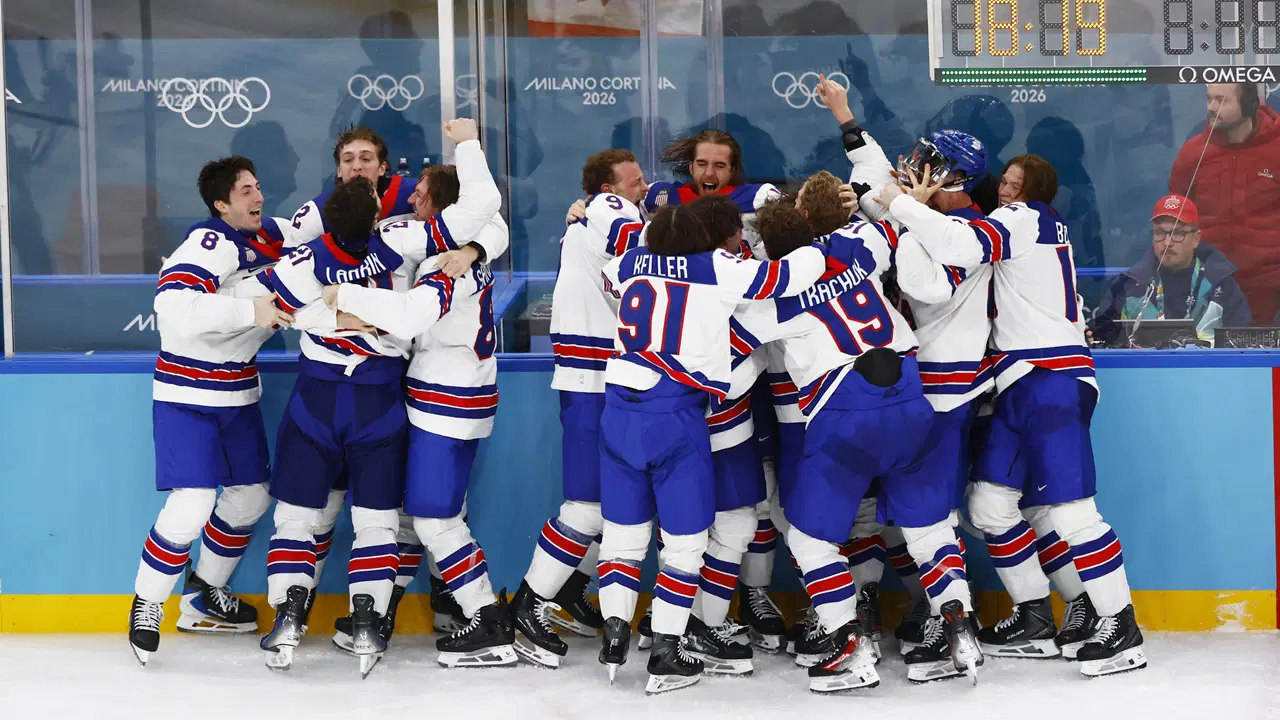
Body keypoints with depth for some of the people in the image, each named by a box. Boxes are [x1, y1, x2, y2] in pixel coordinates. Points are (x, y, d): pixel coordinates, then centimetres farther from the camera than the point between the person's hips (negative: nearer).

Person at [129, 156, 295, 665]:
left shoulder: (269, 237, 4)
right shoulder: (212, 243, -22)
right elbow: (174, 304, -35)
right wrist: (249, 310, -36)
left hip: (238, 392, 9)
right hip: (187, 394, -9)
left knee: (250, 497, 13)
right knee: (193, 503, -16)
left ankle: (202, 601, 30)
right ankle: (146, 606, 2)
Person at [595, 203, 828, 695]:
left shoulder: (630, 265, 11)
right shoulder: (719, 271, -2)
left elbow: (607, 274, 35)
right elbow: (800, 270, -1)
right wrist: (818, 246, 19)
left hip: (620, 409, 4)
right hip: (677, 415, -4)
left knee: (623, 527, 17)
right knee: (685, 538, 6)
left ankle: (614, 636, 13)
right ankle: (665, 656, 6)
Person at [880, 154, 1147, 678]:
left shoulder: (1024, 219, -8)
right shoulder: (1038, 226, 21)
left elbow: (961, 246, -25)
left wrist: (901, 204, -15)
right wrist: (923, 204, 8)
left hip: (1051, 381, -10)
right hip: (1021, 385, 10)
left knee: (1068, 508, -12)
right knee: (990, 505, 9)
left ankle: (1121, 629, -8)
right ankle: (1035, 620, 17)